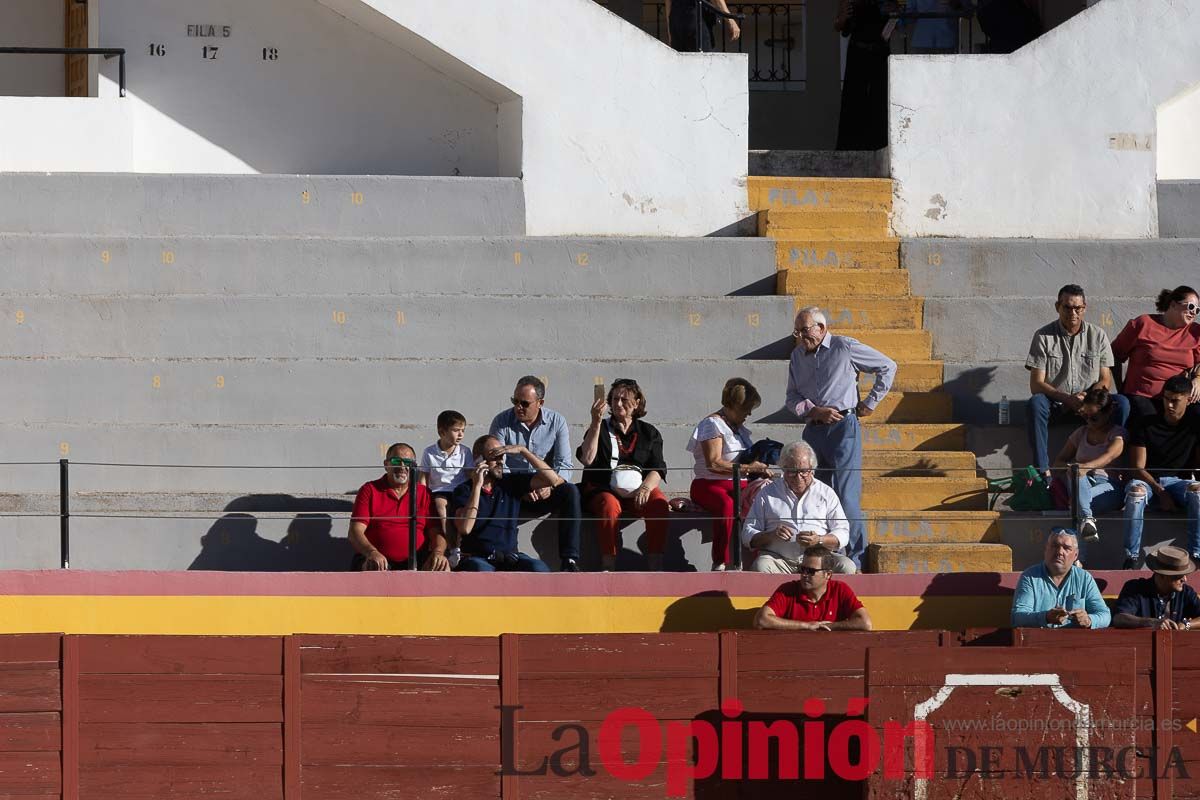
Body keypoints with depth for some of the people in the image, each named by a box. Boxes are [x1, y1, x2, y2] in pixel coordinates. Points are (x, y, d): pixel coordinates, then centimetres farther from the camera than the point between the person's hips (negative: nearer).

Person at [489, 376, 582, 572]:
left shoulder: (556, 422, 2)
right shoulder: (502, 422, -2)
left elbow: (564, 464, -4)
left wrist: (550, 486, -24)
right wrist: (523, 490, -22)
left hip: (544, 491, 1)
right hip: (512, 489, -1)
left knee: (570, 492, -30)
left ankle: (569, 561, -34)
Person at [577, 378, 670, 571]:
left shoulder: (649, 432, 17)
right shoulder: (601, 429, 13)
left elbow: (658, 469, 5)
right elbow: (587, 459, -5)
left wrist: (646, 487, -16)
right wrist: (596, 423, -11)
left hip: (638, 492, 1)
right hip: (603, 490, -1)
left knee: (659, 504, -31)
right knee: (610, 505, -36)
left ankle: (655, 566, -32)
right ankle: (608, 566, -36)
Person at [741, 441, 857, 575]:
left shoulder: (826, 493, 17)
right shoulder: (767, 493, 15)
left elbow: (842, 533, 10)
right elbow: (748, 535, 11)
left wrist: (819, 540, -11)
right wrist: (771, 535, -10)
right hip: (778, 558, -2)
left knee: (846, 567, -27)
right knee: (761, 567, -35)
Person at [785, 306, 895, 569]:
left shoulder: (845, 347, -2)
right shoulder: (798, 356, 14)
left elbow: (888, 367, 5)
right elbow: (792, 398, 12)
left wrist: (870, 402, 4)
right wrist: (814, 410, -7)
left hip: (842, 428, -6)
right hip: (812, 431, 6)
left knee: (847, 497, -11)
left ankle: (855, 561, -8)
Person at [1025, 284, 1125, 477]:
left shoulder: (1098, 335, 5)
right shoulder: (1043, 337, -2)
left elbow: (1106, 380, 3)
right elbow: (1036, 385, -8)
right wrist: (1068, 399, -23)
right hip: (1055, 404, -2)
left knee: (1122, 403, -27)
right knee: (1035, 403, -36)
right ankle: (1043, 471, -37)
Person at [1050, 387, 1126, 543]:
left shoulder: (1117, 433, 4)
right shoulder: (1081, 433, 21)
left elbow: (1109, 456, -20)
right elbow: (1059, 461, 18)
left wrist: (1087, 466, -41)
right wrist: (1070, 466, -9)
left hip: (1108, 485, -4)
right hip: (1081, 484, 4)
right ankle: (1086, 518, -59)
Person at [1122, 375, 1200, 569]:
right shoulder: (1145, 425, 1)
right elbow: (1138, 467, -3)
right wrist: (1160, 492, -18)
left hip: (1179, 481, 0)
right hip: (1148, 480, 0)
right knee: (1136, 490, -38)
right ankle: (1132, 555, -37)